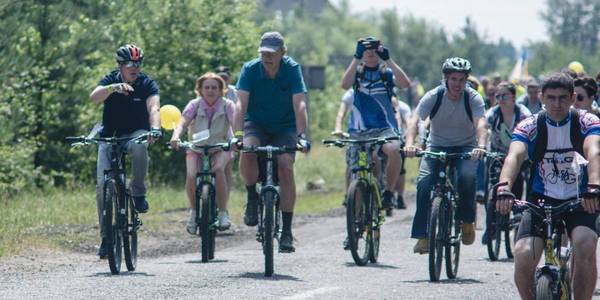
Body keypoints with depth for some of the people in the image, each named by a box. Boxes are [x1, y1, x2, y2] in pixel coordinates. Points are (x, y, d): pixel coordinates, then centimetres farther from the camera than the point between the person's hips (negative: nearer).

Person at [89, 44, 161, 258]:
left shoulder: (147, 84, -10)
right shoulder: (110, 80, -9)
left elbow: (153, 108, -27)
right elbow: (94, 97, -29)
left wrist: (155, 129, -47)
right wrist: (114, 88, -49)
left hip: (136, 134, -1)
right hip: (110, 136, 1)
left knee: (139, 146, -39)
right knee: (102, 185, -14)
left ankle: (138, 193, -19)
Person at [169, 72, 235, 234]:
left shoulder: (227, 105, -10)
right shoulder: (195, 105, -10)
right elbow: (183, 123, -24)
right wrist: (176, 136, -46)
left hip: (220, 148, -1)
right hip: (196, 148, 1)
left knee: (218, 169, -33)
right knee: (191, 176, -26)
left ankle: (223, 213, -22)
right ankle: (194, 211, 0)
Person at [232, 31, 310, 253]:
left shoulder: (292, 69, -17)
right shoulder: (250, 69, -16)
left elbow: (299, 105, -25)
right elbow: (241, 104, -23)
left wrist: (301, 135, -37)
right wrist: (237, 134, -36)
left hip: (284, 127, 0)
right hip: (256, 124, 0)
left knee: (285, 167, -20)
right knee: (247, 152, -32)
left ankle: (286, 231, -14)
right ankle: (252, 199, -6)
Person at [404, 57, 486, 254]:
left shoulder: (473, 98, -14)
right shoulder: (433, 97, -13)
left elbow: (480, 123, -30)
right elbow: (415, 120, -26)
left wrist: (481, 146, -51)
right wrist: (410, 143, -46)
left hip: (465, 148, -1)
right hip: (437, 146, 1)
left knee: (466, 178, -31)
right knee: (424, 184, -23)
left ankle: (467, 221, -7)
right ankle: (422, 236, -17)